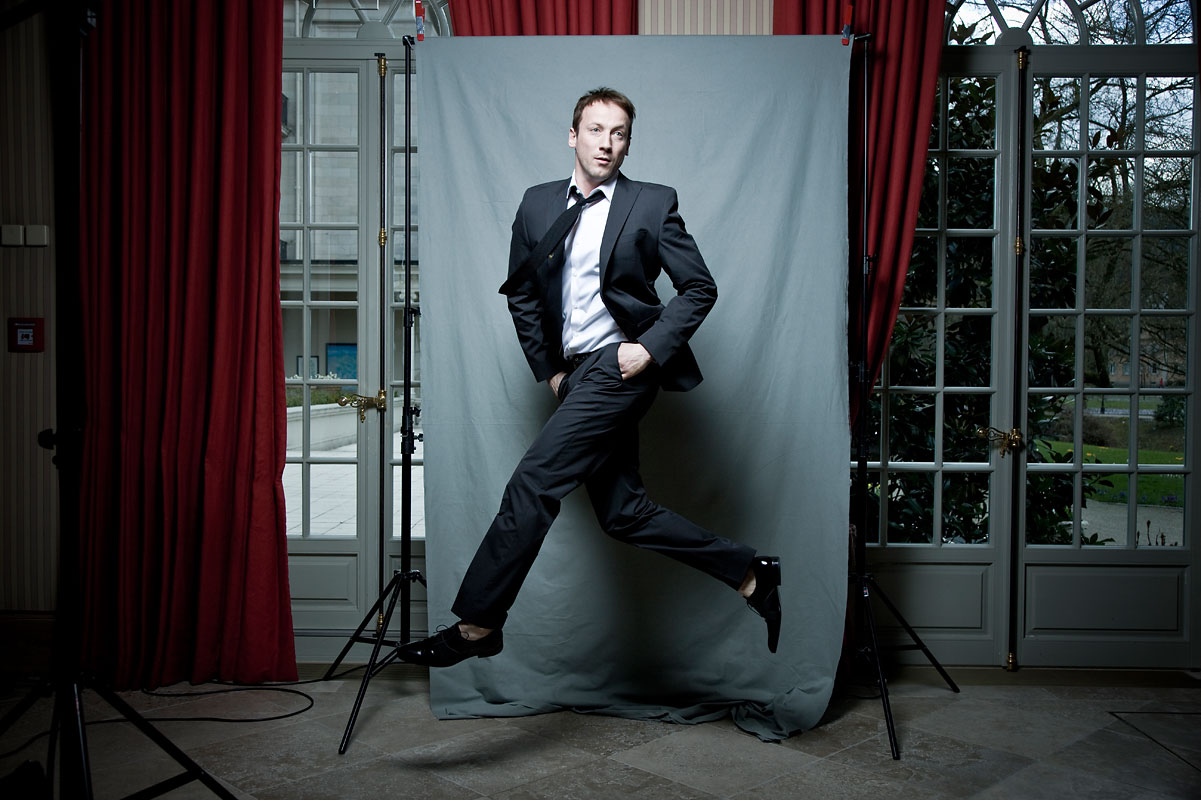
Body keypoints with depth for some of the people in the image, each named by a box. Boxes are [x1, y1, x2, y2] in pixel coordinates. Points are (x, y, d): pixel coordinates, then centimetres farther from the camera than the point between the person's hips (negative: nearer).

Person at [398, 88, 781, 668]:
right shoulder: (537, 205, 12)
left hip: (619, 364, -6)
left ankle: (477, 623, -1)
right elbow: (521, 293, 19)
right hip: (577, 371, 6)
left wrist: (650, 348, -11)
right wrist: (549, 368, 12)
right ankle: (748, 573, 22)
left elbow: (700, 288, 1)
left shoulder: (652, 204, 0)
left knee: (533, 482, -13)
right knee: (623, 514, 8)